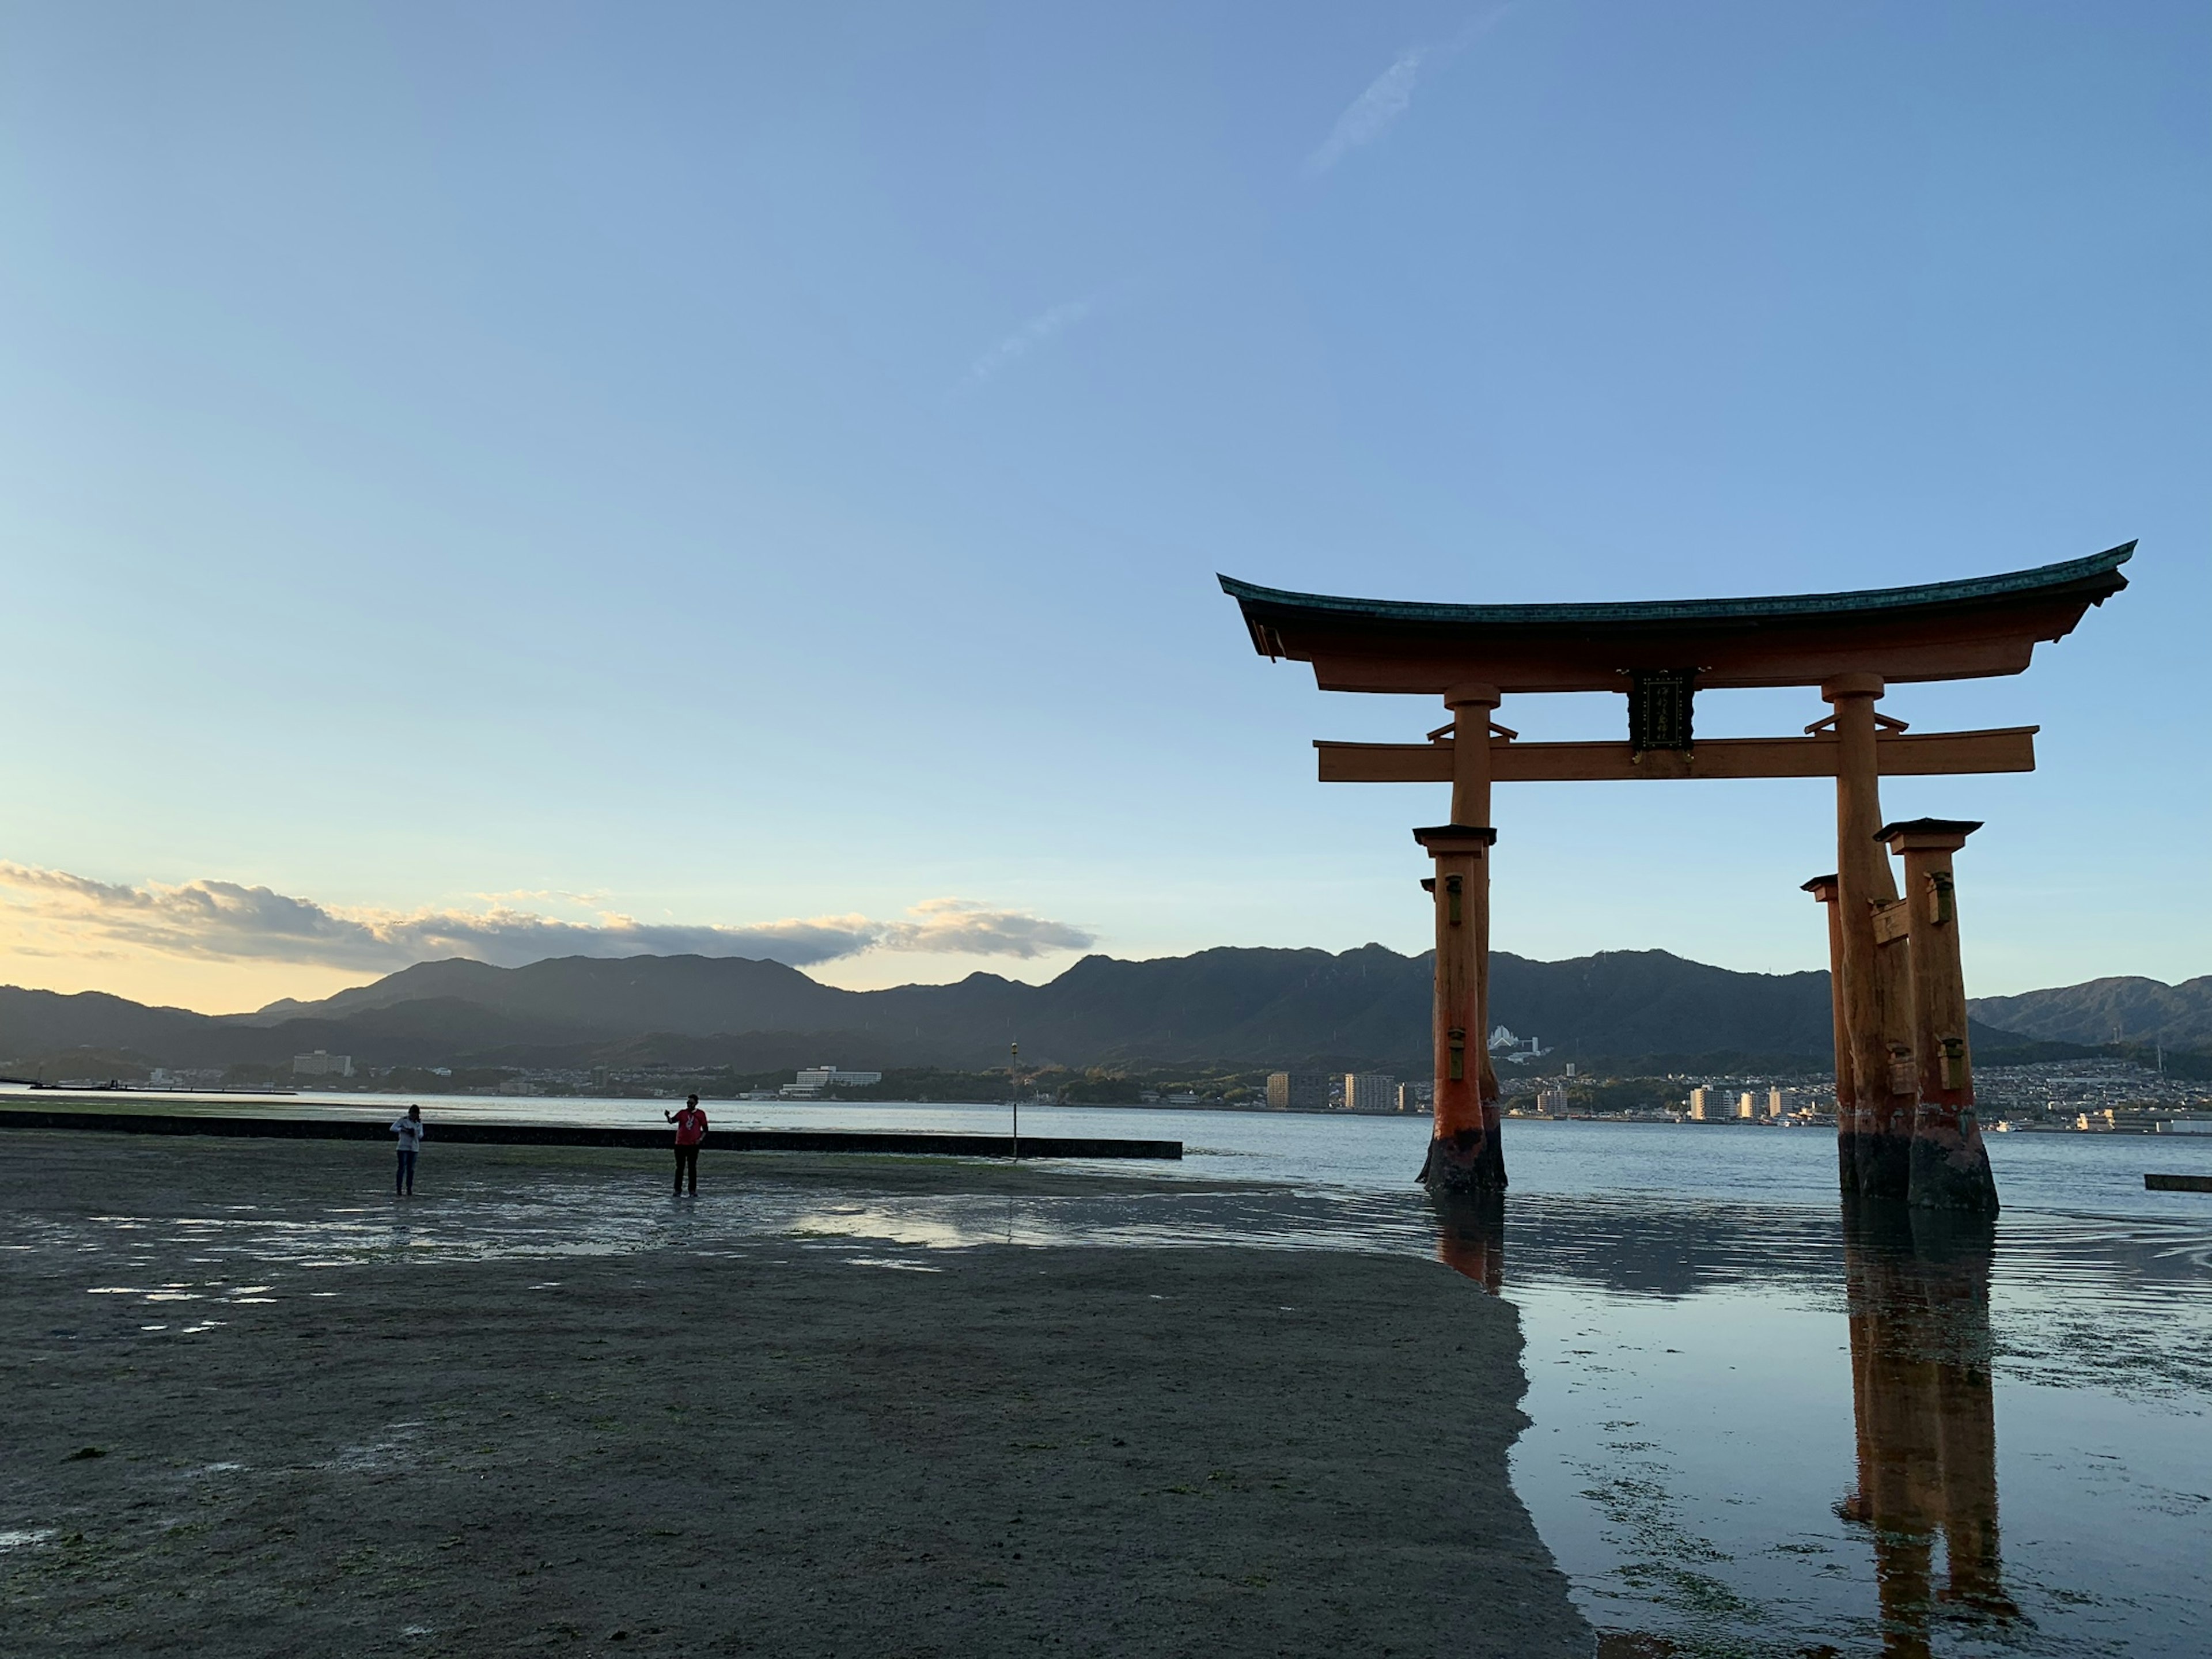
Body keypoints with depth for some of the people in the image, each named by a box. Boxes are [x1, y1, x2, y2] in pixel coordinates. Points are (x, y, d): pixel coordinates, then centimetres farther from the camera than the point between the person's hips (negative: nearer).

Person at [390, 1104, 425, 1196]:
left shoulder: (419, 1123, 9)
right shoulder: (403, 1120, -2)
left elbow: (421, 1135, 3)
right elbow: (393, 1128, -10)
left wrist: (416, 1133, -18)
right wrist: (403, 1130, -21)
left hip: (414, 1148, 4)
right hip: (403, 1147, -4)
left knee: (411, 1169, 5)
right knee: (402, 1168, -7)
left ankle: (409, 1189, 11)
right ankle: (399, 1189, -1)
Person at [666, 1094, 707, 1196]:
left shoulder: (701, 1114, 3)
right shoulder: (682, 1113, 4)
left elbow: (705, 1129, 7)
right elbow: (672, 1121, -9)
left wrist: (700, 1139, -8)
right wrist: (668, 1116, -30)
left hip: (693, 1145, -1)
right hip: (680, 1144, 1)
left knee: (692, 1168, 3)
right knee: (680, 1168, 5)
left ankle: (693, 1190, 8)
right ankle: (678, 1190, 10)